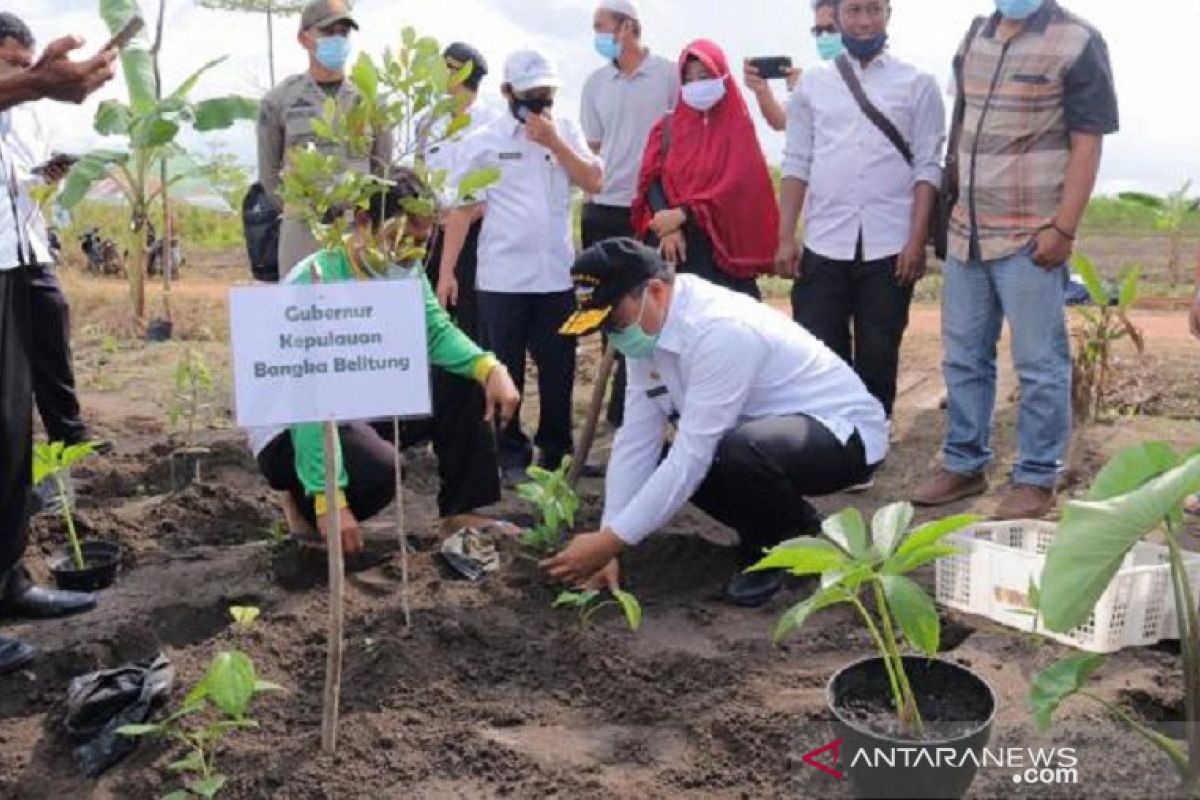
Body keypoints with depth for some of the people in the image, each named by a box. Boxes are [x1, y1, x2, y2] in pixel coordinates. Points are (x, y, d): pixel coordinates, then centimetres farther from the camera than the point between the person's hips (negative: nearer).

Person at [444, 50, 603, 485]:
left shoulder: (566, 131, 7)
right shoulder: (482, 141, 0)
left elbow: (595, 182, -2)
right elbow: (462, 209, -2)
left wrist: (554, 142, -10)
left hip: (558, 275, 2)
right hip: (503, 279, -2)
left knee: (559, 369, 10)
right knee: (505, 370, 6)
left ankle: (555, 449, 25)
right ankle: (511, 455, 18)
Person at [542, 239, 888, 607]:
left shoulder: (720, 330, -32)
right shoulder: (648, 329, -5)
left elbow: (691, 458, -33)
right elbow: (635, 441, -6)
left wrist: (610, 541, -29)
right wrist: (608, 543, -13)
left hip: (842, 432, -9)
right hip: (765, 430, 9)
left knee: (739, 451, -37)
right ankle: (790, 523, 14)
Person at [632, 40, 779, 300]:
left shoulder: (738, 125, 5)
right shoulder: (669, 125, 12)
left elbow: (737, 184, -7)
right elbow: (651, 179, 2)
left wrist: (682, 214, -15)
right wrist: (668, 225, -15)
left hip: (720, 241, -2)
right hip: (671, 240, 2)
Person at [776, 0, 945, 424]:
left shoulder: (918, 84, 5)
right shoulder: (813, 82, 10)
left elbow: (928, 166, 0)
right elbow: (796, 163, 7)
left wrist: (917, 241, -9)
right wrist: (785, 237, -1)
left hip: (889, 247, -1)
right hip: (824, 245, 1)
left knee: (878, 358, 6)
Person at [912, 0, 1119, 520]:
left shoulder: (1077, 42, -5)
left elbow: (1087, 143, -9)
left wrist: (1064, 229, -15)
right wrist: (951, 204, 16)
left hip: (1031, 237, -6)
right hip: (966, 232, 6)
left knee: (1039, 364, 2)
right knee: (963, 357, 12)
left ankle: (1037, 479, 13)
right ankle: (964, 465, 24)